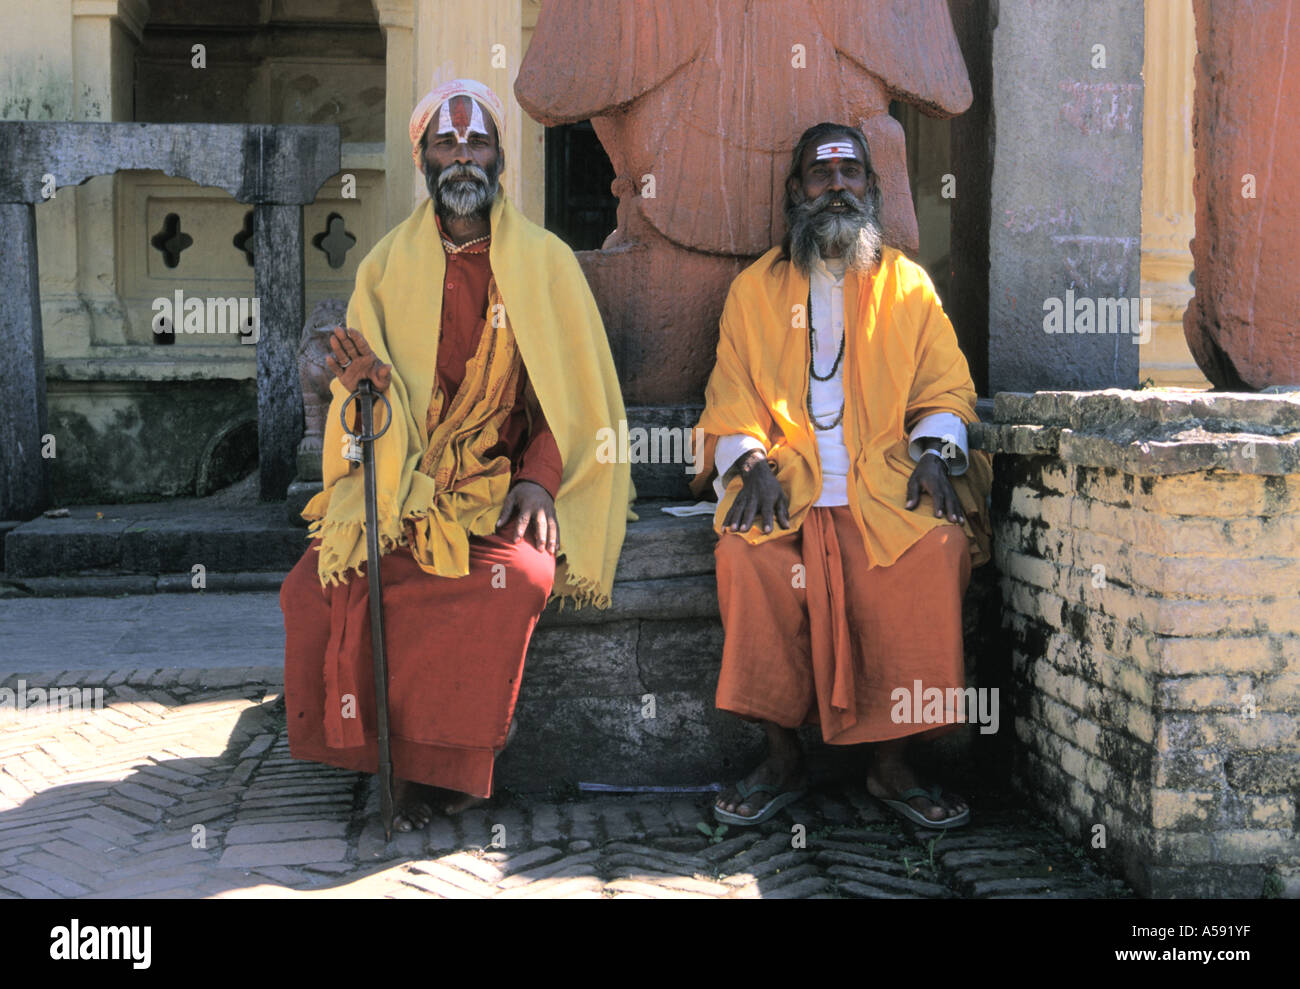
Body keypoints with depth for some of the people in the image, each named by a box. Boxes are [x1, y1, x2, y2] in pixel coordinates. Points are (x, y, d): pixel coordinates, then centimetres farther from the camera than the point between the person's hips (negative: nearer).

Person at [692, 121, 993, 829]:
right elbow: (732, 399, 9)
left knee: (938, 547, -30)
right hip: (786, 480, 0)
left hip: (886, 480, 0)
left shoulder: (907, 282, 17)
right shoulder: (756, 288, 16)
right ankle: (781, 760, -16)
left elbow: (944, 386, 12)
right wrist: (752, 463, -10)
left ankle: (892, 763, -18)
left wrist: (934, 452, -8)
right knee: (748, 554, -32)